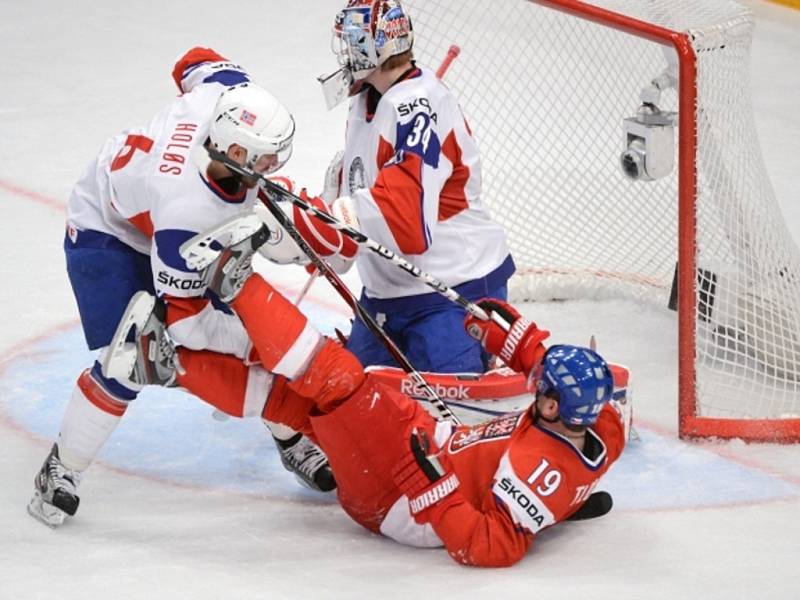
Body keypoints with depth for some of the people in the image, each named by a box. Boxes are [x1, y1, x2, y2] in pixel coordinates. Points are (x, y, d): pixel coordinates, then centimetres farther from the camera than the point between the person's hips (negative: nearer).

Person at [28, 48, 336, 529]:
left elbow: (199, 62, -4)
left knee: (253, 325, 3)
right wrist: (253, 343, -25)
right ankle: (62, 471, 4)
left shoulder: (228, 94, -32)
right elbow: (184, 318, -31)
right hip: (107, 232, -7)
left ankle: (293, 439, 24)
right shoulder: (189, 211, -44)